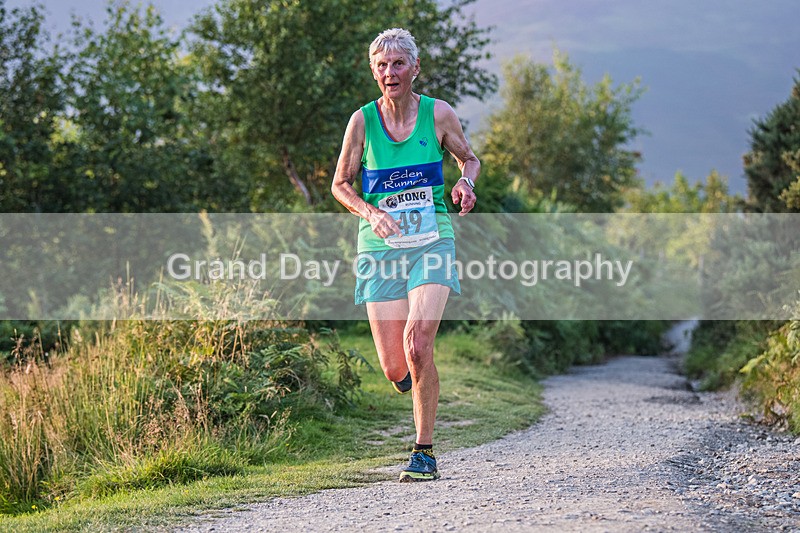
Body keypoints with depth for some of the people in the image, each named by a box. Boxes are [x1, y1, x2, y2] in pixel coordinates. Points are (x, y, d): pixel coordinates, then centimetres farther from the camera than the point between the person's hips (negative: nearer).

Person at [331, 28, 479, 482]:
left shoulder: (438, 114, -1)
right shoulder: (363, 120, -1)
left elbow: (470, 158, 16)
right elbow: (340, 184, 7)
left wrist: (466, 181, -7)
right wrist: (371, 213, -11)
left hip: (432, 242, -1)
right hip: (381, 248, 1)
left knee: (417, 342, -21)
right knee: (395, 368, -4)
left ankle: (425, 453, -8)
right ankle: (419, 378, 36)